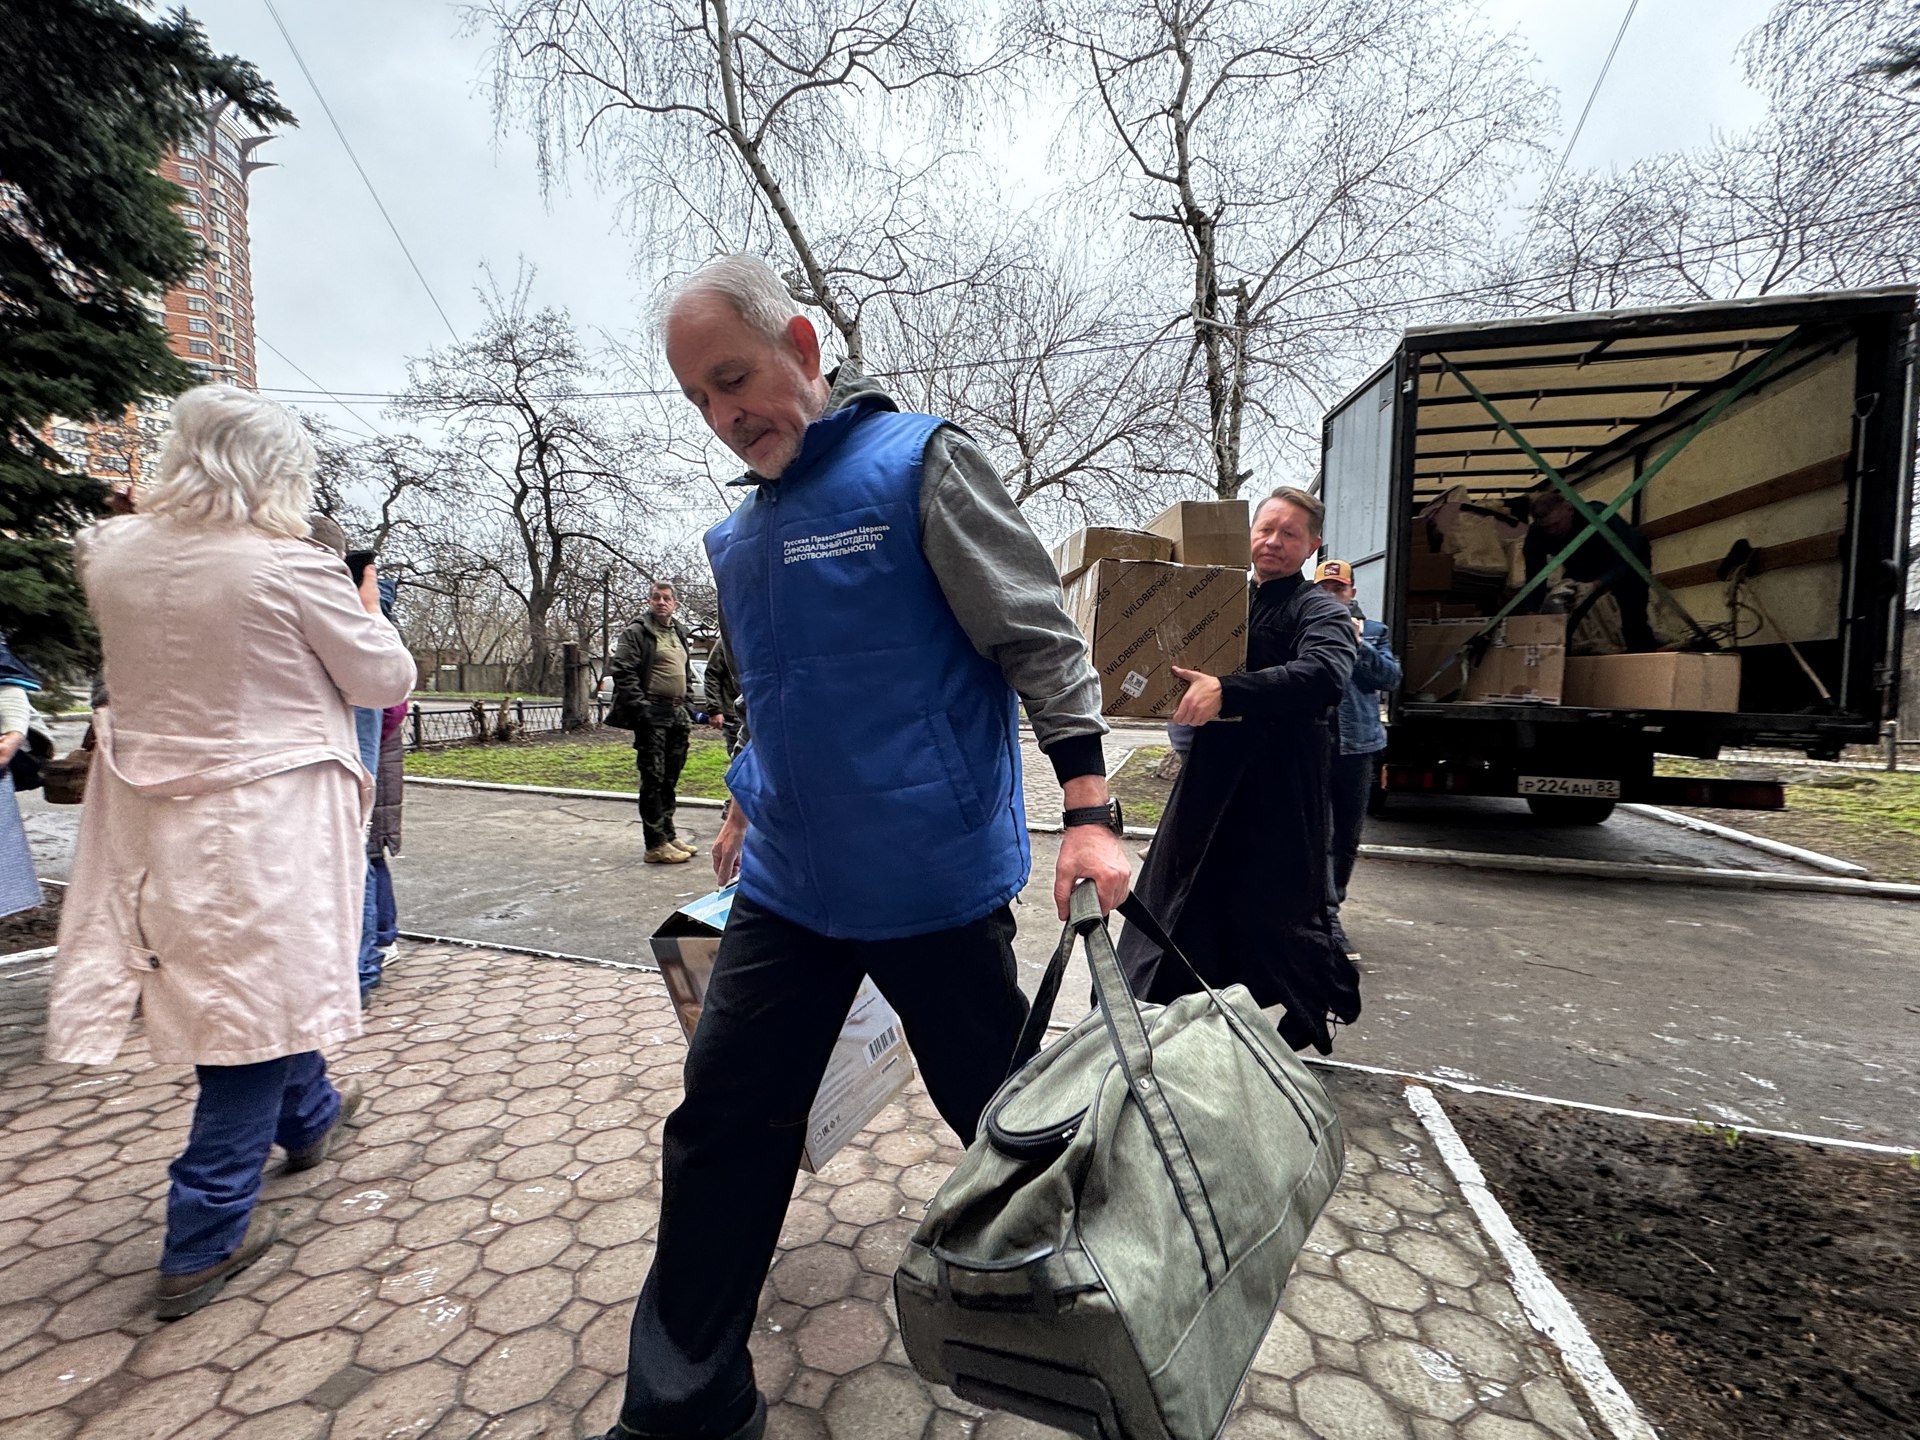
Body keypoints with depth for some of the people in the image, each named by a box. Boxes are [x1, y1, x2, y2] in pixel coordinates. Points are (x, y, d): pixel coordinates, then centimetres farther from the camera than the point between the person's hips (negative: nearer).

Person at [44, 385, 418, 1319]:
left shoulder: (111, 555, 1)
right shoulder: (292, 568, -18)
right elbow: (387, 681, -9)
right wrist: (364, 612, 8)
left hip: (157, 816, 7)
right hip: (267, 816, -7)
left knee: (264, 979, 24)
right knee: (260, 1003, 6)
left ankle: (308, 1117, 47)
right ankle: (204, 1241, 16)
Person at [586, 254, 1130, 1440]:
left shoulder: (919, 462, -8)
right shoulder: (740, 533, 12)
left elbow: (1041, 639, -12)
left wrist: (1089, 816, -19)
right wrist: (749, 811, 27)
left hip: (936, 885, -5)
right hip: (787, 890, 6)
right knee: (720, 1136, 9)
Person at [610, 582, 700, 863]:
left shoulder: (681, 635, 19)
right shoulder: (636, 633, -4)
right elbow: (623, 672, -12)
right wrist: (639, 706, -18)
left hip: (677, 714, 8)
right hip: (651, 714, -8)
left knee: (670, 779, 14)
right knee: (653, 779, -6)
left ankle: (668, 835, 23)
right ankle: (656, 845, -3)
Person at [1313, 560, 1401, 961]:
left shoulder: (1372, 631, 12)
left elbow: (1392, 677, -1)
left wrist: (1359, 644, -12)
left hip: (1357, 746, 3)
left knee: (1348, 838, 11)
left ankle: (1330, 905, 26)